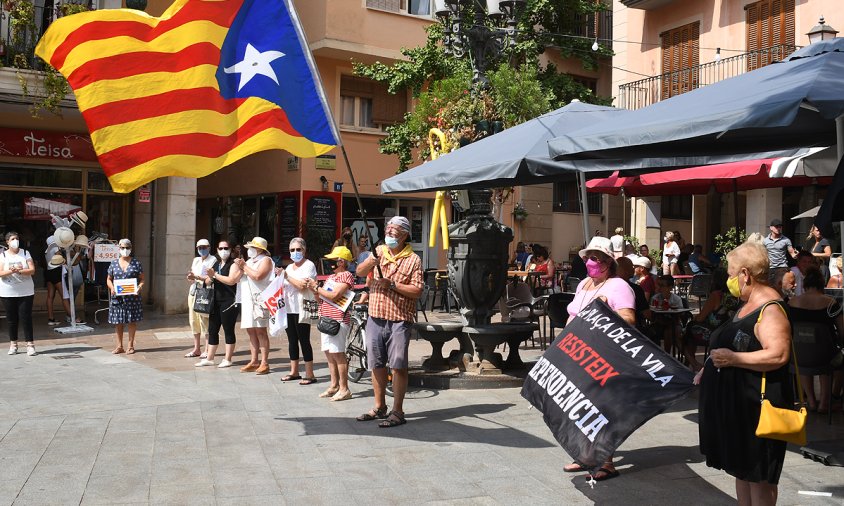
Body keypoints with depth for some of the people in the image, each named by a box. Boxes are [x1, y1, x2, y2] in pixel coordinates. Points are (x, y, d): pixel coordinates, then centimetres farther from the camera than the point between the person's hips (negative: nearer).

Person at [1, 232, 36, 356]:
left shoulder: (25, 253, 3)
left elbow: (32, 270, -5)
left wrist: (20, 271, -22)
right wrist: (11, 271, -25)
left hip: (26, 292, -1)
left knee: (26, 318, -4)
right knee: (11, 319, 7)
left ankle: (30, 344, -2)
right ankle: (13, 344, 19)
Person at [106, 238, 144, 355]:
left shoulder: (136, 263, 3)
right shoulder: (114, 263, 8)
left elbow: (142, 279, 4)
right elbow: (109, 279, 13)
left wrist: (139, 287, -16)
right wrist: (111, 288, -7)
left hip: (132, 297, -2)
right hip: (117, 297, 2)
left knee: (132, 321, 2)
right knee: (118, 322, 4)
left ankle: (131, 345, 12)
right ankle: (119, 346, 13)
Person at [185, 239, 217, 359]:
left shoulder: (213, 260, 0)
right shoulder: (195, 260, 21)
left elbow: (211, 278, -9)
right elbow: (190, 278, 21)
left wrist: (197, 277, -13)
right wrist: (190, 278, -1)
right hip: (193, 291, 7)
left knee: (204, 320, -10)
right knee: (193, 320, 6)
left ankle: (207, 350, -5)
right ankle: (196, 349, 14)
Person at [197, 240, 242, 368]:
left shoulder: (234, 264, -5)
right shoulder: (216, 264, 18)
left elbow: (231, 280, -19)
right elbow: (208, 282, 18)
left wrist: (215, 275, -15)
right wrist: (209, 277, -5)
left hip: (229, 303, -7)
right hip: (216, 302, 7)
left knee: (228, 330, -1)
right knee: (212, 330, 9)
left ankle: (227, 359, 6)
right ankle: (209, 358, 16)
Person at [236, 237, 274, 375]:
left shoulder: (265, 260, -3)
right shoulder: (249, 261, 22)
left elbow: (257, 276, -18)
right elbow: (238, 277, 19)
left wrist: (244, 266, -8)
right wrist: (240, 266, 3)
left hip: (259, 299, -8)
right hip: (248, 300, 8)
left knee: (260, 331, -9)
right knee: (251, 331, 8)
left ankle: (264, 363, -7)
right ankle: (254, 361, 13)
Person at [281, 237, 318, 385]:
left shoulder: (309, 265, -5)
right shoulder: (289, 267, 19)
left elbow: (302, 286, -18)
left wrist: (286, 277, -14)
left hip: (301, 309, -7)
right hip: (289, 309, 7)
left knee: (304, 341, -7)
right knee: (292, 340, 11)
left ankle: (309, 374, -3)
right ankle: (294, 372, 20)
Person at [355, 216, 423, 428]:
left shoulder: (413, 259, -3)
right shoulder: (379, 252, 11)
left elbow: (417, 291, -9)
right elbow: (360, 272, 1)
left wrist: (392, 285, -17)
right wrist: (371, 262, -19)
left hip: (399, 320, -5)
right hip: (375, 318, 5)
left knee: (398, 366, -3)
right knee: (377, 364, 12)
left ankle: (398, 412, 5)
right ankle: (379, 407, 25)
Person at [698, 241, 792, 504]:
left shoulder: (770, 309, -19)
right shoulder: (747, 305, 14)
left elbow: (778, 355, -31)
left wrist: (732, 359, -26)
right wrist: (711, 368, 18)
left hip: (757, 406, -10)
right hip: (735, 403, 10)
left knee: (757, 475, 2)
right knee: (740, 469, 18)